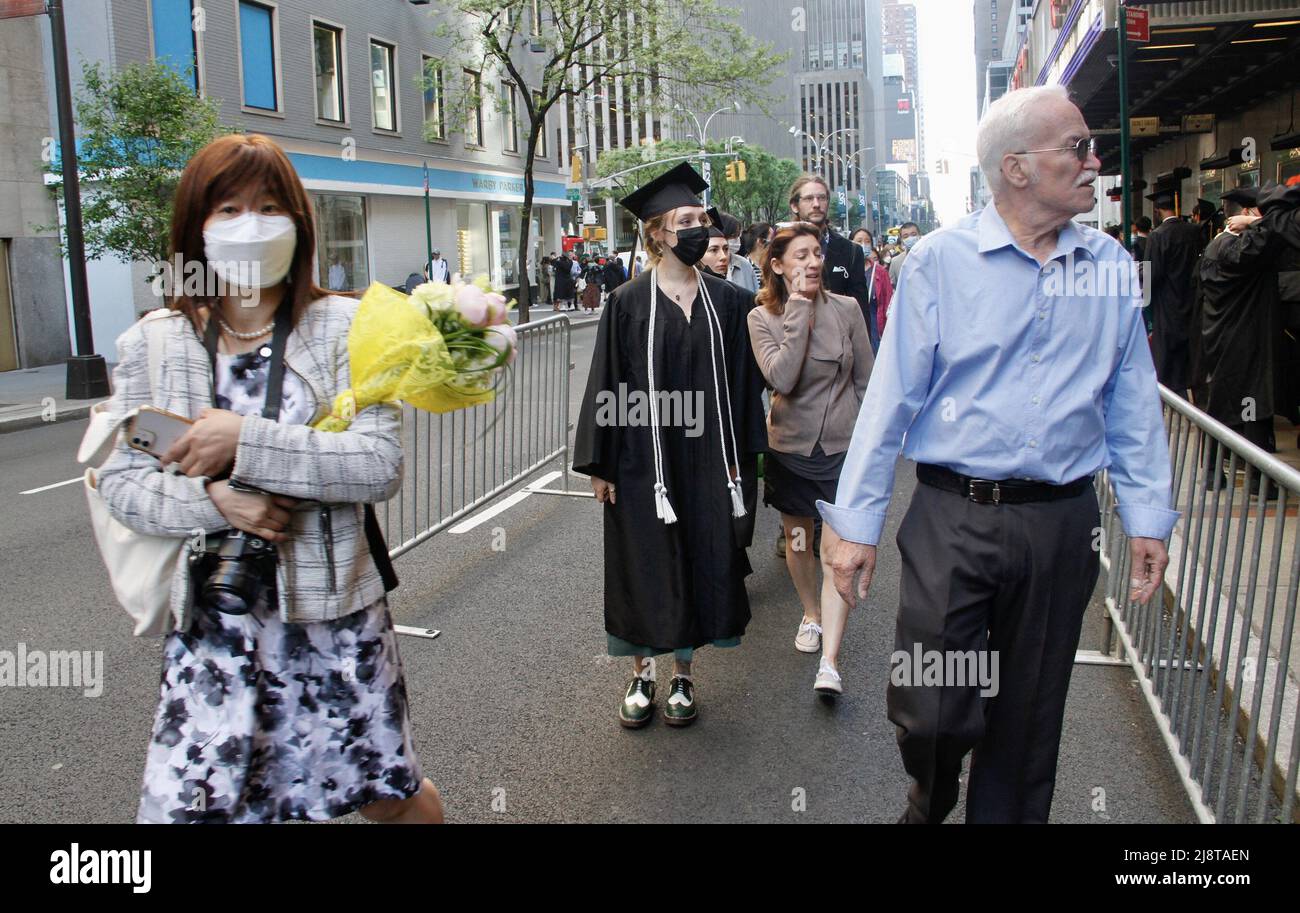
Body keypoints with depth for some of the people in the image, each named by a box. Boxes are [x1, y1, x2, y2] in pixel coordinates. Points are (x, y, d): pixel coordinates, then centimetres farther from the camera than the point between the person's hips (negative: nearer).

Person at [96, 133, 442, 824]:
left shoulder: (343, 328, -6)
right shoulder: (151, 345, 2)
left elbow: (381, 466, -16)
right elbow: (121, 483, -1)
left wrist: (246, 443, -22)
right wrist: (216, 499, -19)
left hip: (332, 613, -1)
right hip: (207, 623, 2)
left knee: (389, 795, 14)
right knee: (178, 805, 4)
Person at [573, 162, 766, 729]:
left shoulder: (726, 301, 4)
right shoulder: (628, 303, -5)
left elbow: (743, 383, 7)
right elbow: (607, 384, -4)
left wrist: (742, 456, 3)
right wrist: (600, 464, -7)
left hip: (706, 459, 3)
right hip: (643, 461, -2)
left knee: (699, 563, 9)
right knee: (643, 567, 6)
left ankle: (683, 674, 26)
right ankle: (641, 673, 25)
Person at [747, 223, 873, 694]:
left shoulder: (846, 309, -5)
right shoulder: (762, 318, -6)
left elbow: (866, 382, 4)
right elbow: (781, 378, -24)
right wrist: (799, 310, -22)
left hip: (842, 447, -1)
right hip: (790, 447, 1)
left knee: (837, 550, -9)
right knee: (797, 540, 17)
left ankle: (830, 663, -9)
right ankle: (811, 614, 44)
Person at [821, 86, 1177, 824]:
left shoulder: (1112, 268, 6)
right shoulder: (941, 260, -4)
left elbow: (1133, 403, 10)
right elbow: (891, 397, -5)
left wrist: (1148, 516, 7)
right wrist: (857, 522, -6)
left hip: (1062, 524, 3)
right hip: (954, 518, -3)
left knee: (1030, 718, 13)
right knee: (931, 711, -1)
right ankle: (931, 803, 33)